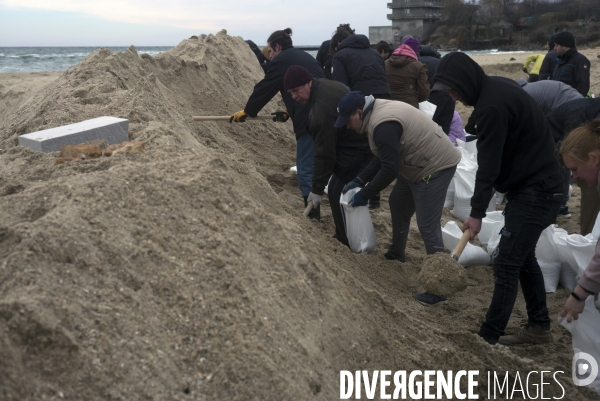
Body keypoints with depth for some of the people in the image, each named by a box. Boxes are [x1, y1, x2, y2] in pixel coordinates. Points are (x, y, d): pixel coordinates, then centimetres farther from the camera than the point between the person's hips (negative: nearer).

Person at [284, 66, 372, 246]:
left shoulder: (321, 111, -29)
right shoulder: (326, 84, 2)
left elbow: (324, 154, -25)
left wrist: (317, 189, -18)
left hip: (356, 153, -11)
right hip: (364, 142, 11)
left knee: (337, 193, -7)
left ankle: (346, 242, 3)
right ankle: (345, 236, 26)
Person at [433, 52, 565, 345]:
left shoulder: (491, 106, -23)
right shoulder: (497, 87, 8)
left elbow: (488, 164, -23)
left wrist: (477, 212, -18)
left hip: (535, 191, -11)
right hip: (538, 185, 11)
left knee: (506, 264, -9)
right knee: (523, 256, 17)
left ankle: (489, 337, -3)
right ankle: (539, 327, 26)